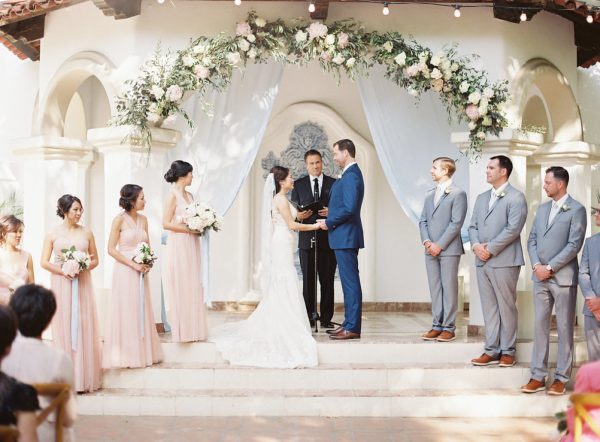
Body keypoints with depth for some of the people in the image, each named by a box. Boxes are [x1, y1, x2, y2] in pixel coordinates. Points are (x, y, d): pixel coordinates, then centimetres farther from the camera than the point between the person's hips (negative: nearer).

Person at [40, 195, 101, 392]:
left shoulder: (86, 233, 6)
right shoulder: (53, 233, 1)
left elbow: (95, 259, 11)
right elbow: (44, 262, 0)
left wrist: (85, 268, -9)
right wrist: (63, 270, -13)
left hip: (82, 284, 2)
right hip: (61, 285, -1)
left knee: (83, 328, 1)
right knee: (63, 329, 0)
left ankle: (83, 378, 8)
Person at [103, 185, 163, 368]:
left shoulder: (143, 219, 9)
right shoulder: (119, 220, -9)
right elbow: (111, 249, -10)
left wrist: (148, 263, -3)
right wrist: (133, 264, -15)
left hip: (140, 272, 6)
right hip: (124, 271, -6)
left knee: (141, 312, 9)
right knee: (125, 312, -1)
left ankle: (142, 352, 18)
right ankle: (125, 355, 8)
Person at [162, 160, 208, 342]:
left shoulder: (189, 195, 13)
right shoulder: (173, 195, -9)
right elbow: (166, 224, -14)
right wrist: (189, 229, -15)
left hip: (191, 246, 8)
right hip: (178, 245, -8)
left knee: (193, 287, 8)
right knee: (180, 288, -2)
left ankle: (193, 329, 13)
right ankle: (182, 331, 4)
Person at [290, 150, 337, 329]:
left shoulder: (334, 183, 7)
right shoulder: (298, 184, 10)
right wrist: (298, 215, -11)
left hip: (328, 238, -1)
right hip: (307, 239, 1)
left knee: (327, 280, 2)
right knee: (308, 280, 4)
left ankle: (326, 318, 8)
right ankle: (309, 317, 9)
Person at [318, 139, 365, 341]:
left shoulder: (351, 176, -16)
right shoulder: (350, 174, 16)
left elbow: (349, 208, -24)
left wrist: (329, 223, -13)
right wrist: (330, 220, 11)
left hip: (346, 236, -11)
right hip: (345, 236, 11)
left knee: (350, 281, -7)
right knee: (349, 281, 13)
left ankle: (352, 328, -4)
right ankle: (349, 323, 20)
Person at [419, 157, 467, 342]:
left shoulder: (458, 194, -3)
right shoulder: (430, 197, 19)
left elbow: (456, 223, -10)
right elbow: (423, 221, 14)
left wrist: (439, 245, -14)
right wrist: (427, 242, -4)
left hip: (449, 250, -6)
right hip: (431, 249, 6)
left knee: (449, 288, -3)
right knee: (435, 289, 7)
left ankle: (449, 327, 0)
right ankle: (437, 325, 12)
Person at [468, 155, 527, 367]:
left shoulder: (516, 198, -4)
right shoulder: (481, 198, 19)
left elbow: (513, 229, -14)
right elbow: (473, 226, 16)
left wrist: (490, 249, -14)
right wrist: (476, 245, -3)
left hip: (504, 261, -6)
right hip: (482, 261, 7)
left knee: (506, 307, 0)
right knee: (489, 308, 9)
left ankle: (508, 352, 8)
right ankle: (491, 351, 14)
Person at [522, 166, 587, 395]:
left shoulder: (576, 210, -5)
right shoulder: (542, 208, 14)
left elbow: (574, 245, -12)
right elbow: (532, 239, 13)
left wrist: (550, 267, -14)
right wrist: (536, 265, -3)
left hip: (563, 277, -6)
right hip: (540, 276, 6)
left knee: (564, 328, 2)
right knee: (540, 325, 7)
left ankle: (561, 377, 8)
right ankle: (538, 376, 12)